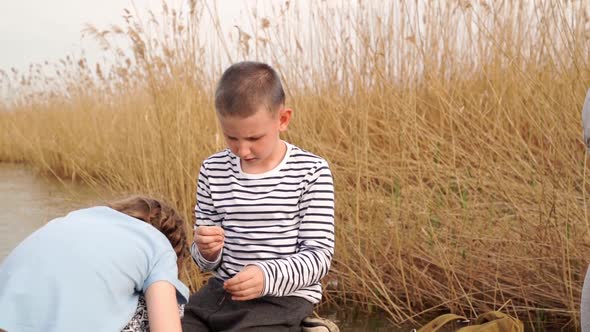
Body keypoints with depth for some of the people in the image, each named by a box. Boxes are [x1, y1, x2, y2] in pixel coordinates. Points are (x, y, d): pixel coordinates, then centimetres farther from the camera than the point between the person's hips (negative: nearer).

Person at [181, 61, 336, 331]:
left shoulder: (311, 171, -7)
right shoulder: (213, 170, 4)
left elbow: (319, 254, -8)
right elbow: (207, 261, 11)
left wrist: (268, 276, -25)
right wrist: (206, 250, -14)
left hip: (284, 298, -4)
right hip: (222, 291, 5)